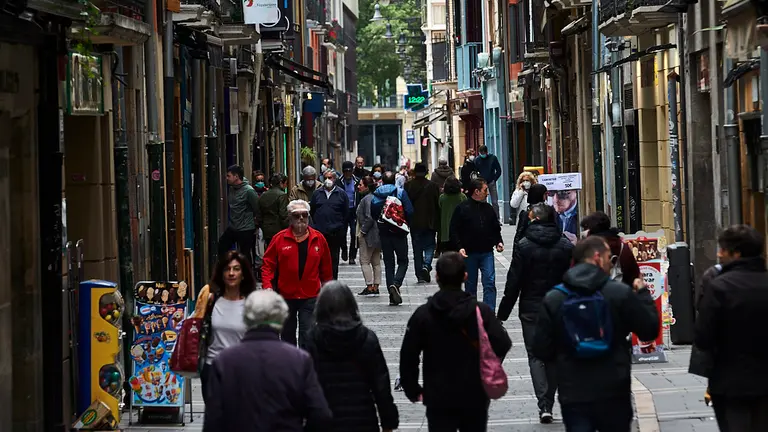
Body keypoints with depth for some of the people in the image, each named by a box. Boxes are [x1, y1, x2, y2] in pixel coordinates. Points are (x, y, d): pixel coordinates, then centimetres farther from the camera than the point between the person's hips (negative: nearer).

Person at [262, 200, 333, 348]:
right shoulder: (279, 239, -4)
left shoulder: (318, 239, 0)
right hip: (285, 296, 1)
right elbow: (268, 265, -2)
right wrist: (267, 286, -15)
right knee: (287, 335, 15)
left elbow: (326, 268, 9)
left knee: (307, 336, -9)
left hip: (310, 298, -1)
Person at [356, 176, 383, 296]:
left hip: (368, 235, -10)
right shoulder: (374, 197, 12)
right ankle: (376, 286, 15)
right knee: (376, 262, 11)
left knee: (365, 261, -3)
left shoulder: (367, 199, -16)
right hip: (377, 235, 10)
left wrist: (362, 231, -14)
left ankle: (369, 286, -5)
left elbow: (369, 218, -23)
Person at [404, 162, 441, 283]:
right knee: (429, 246, 11)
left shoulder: (407, 186, -4)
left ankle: (420, 275, 7)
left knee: (417, 250, 8)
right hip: (430, 223, -1)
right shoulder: (433, 186, -6)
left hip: (414, 223, 1)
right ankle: (426, 266, -14)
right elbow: (438, 205, -3)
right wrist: (438, 223, 5)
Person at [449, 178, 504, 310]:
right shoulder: (462, 208, -4)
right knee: (470, 286, 8)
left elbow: (496, 229, 19)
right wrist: (459, 247, -15)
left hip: (487, 253, 3)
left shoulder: (488, 209, 10)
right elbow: (454, 230, -4)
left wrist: (498, 242, 3)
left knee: (490, 283, -9)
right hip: (469, 253, -3)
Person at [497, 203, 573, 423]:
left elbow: (513, 283, -9)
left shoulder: (523, 246, -9)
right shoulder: (566, 246, -1)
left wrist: (503, 313, -2)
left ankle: (544, 406, -13)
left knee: (535, 356, 2)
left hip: (531, 309, -2)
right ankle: (548, 403, 17)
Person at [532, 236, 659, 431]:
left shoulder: (552, 299, -3)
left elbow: (542, 351, -2)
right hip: (613, 394, -1)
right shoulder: (621, 293, -9)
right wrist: (643, 294, 15)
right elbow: (649, 331, 0)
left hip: (573, 395, 1)